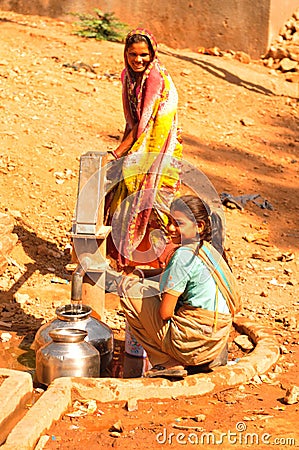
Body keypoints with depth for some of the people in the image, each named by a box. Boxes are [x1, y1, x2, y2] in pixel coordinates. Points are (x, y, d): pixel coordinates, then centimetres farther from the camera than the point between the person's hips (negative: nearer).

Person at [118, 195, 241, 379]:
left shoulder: (184, 255, -17)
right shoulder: (211, 251, 9)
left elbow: (165, 312, -16)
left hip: (191, 347, -9)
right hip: (216, 346, 9)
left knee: (128, 286, 1)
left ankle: (167, 363, 2)